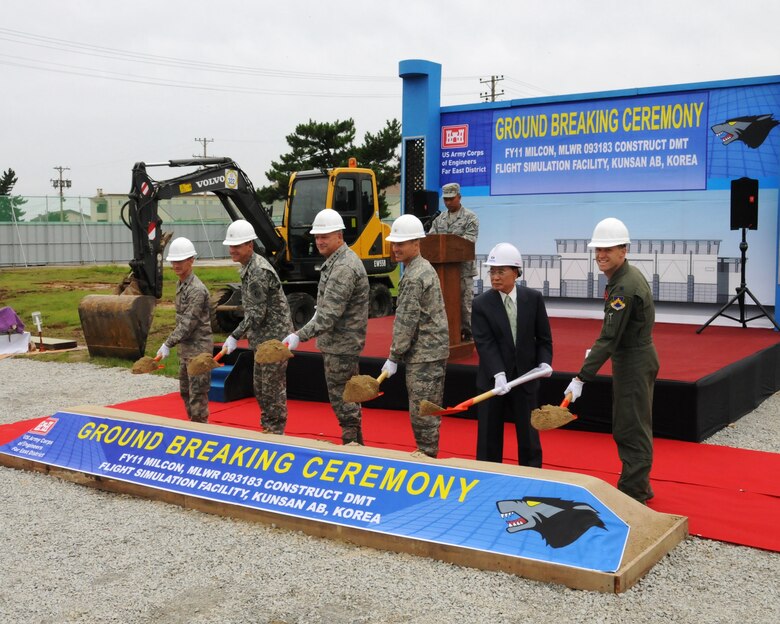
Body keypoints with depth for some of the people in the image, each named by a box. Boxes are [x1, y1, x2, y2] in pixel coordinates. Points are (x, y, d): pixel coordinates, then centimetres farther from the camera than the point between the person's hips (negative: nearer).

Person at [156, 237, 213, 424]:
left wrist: (168, 344, -22)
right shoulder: (181, 284, 10)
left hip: (198, 347, -10)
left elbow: (188, 324, -22)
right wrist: (169, 344, 13)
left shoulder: (196, 289, -19)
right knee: (185, 390, 18)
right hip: (186, 346, 10)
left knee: (197, 393, -5)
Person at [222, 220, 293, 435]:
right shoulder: (249, 267, 11)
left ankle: (276, 431, 6)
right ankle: (267, 428, 28)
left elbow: (257, 314, -22)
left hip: (273, 338, -10)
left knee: (272, 386, -4)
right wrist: (239, 336, 15)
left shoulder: (259, 271, -20)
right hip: (264, 338, 10)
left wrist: (235, 336, -19)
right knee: (259, 385, 17)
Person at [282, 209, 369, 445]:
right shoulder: (335, 260, 11)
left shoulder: (344, 267, -22)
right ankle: (357, 444, 29)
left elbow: (330, 314, -29)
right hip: (335, 343, 11)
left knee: (342, 399, -4)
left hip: (340, 345, -11)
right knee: (348, 397, 18)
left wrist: (300, 336, -32)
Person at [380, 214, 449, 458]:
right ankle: (427, 456, 24)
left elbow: (406, 321, -18)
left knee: (422, 412, -3)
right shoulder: (425, 268, 15)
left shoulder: (414, 277, -17)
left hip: (424, 355, -10)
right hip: (432, 350, 10)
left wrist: (393, 357, -12)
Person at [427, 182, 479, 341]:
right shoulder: (439, 219, 15)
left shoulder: (470, 218, -2)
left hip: (463, 267, -5)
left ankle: (467, 333, 6)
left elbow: (469, 240, -13)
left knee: (465, 301, -1)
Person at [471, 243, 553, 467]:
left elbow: (543, 337, 3)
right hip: (493, 380, -1)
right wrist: (498, 374, -28)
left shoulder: (534, 298, -2)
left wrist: (544, 361, -14)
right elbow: (485, 343, -15)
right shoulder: (481, 304, -7)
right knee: (489, 437, 7)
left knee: (528, 435, 9)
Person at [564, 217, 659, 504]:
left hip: (634, 364, -11)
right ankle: (639, 488, 30)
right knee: (626, 429, 18)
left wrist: (582, 378, -30)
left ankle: (632, 495, 3)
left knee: (633, 431, -4)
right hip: (630, 359, 11)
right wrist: (596, 351, 17)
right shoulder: (623, 276, 7)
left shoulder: (625, 286, -25)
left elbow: (609, 337, -29)